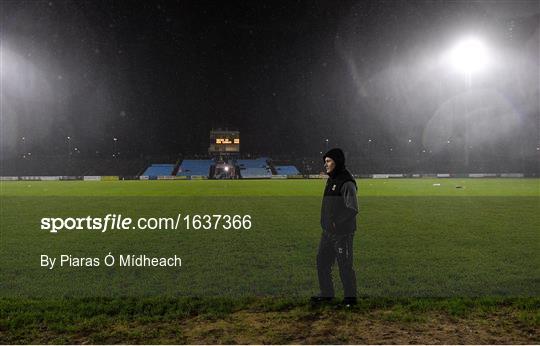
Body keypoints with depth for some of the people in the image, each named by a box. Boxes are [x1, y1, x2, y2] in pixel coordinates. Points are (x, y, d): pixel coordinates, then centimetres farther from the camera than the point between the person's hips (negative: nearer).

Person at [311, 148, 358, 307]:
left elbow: (352, 209, -22)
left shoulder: (346, 183, -15)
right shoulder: (331, 180, 13)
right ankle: (326, 294, 29)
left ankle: (350, 297, 20)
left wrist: (337, 222, -18)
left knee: (345, 266, 2)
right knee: (322, 261, 14)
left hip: (342, 233, -9)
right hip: (328, 232, 9)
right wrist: (327, 222, 12)